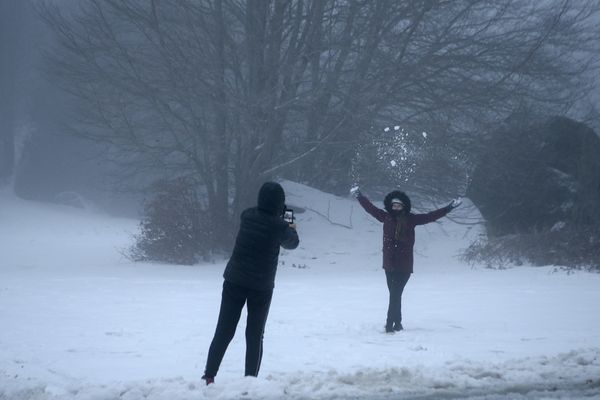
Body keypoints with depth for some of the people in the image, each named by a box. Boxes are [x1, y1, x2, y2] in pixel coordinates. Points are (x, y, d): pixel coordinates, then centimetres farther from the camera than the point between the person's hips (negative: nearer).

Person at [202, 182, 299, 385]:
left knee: (223, 332, 6)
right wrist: (292, 229, 31)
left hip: (234, 281, 3)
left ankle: (208, 376, 2)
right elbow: (292, 243, 10)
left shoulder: (247, 216, -3)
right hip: (262, 286, -3)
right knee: (255, 335, 7)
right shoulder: (279, 226, -11)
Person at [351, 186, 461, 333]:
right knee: (395, 295, 4)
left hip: (405, 265, -1)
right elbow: (370, 208, 16)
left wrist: (449, 207, 6)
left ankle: (390, 324, -8)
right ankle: (397, 323, 13)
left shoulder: (411, 219, 4)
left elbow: (431, 216, 7)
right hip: (390, 263, 1)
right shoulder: (386, 217, 6)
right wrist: (359, 196, 20)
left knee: (395, 295, -7)